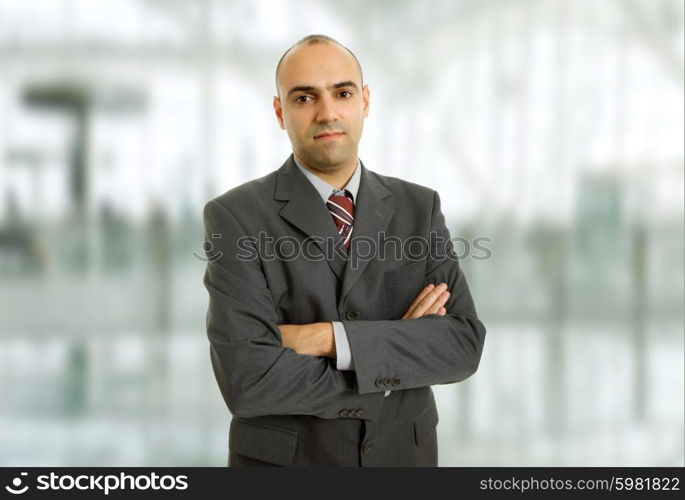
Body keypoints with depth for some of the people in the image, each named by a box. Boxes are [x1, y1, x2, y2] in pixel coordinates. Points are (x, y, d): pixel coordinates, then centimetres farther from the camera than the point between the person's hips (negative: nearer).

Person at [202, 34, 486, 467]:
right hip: (283, 467, -3)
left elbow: (464, 345, -11)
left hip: (401, 458, 3)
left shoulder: (419, 209, -1)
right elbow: (248, 380, -23)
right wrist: (399, 354, -16)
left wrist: (331, 339, -23)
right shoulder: (236, 217, -13)